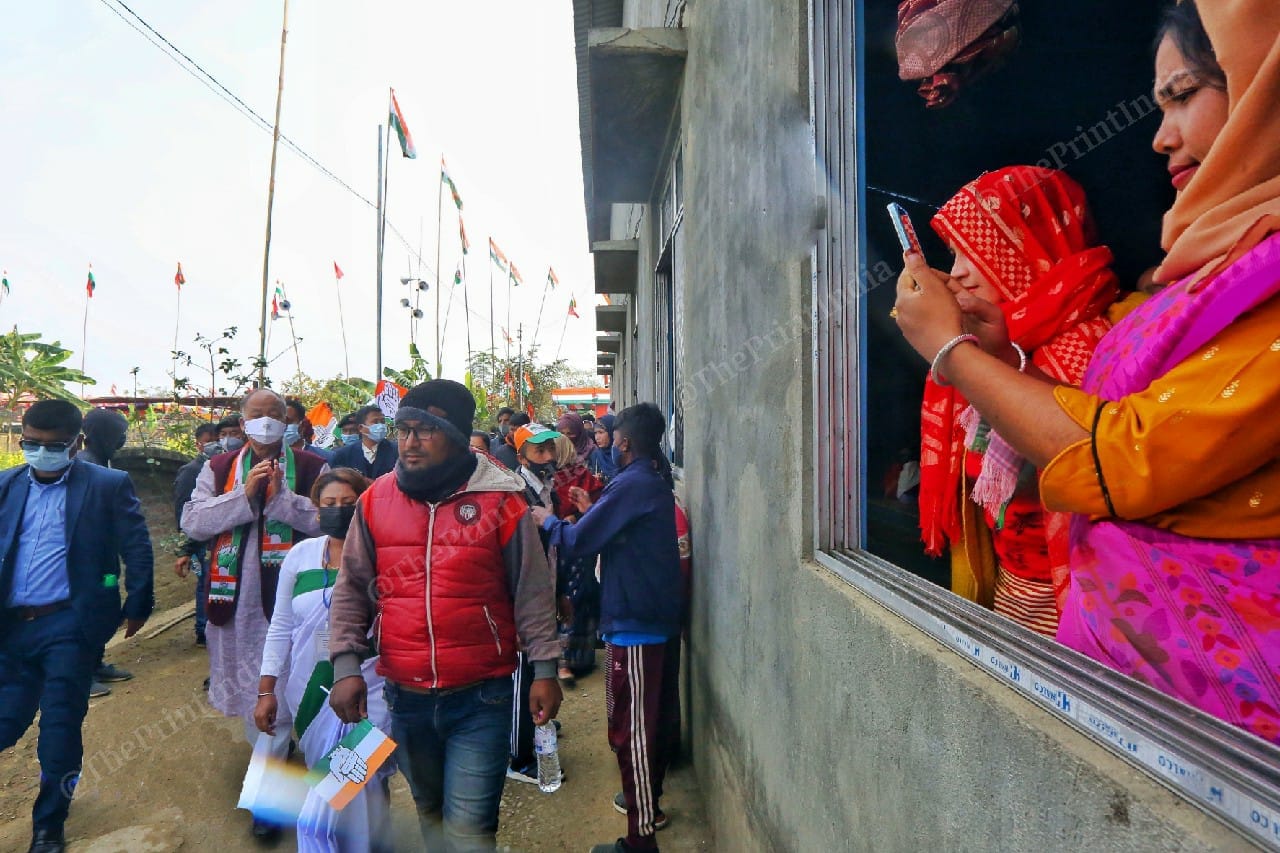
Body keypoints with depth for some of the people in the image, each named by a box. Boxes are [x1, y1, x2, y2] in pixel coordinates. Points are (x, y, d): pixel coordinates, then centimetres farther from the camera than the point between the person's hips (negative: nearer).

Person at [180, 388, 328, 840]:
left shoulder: (311, 467, -1)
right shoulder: (219, 469, 9)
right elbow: (192, 522, -2)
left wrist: (282, 498, -21)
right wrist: (244, 495, -13)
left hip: (287, 594, -4)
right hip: (235, 594, 4)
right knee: (245, 680, 18)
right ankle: (270, 748, 43)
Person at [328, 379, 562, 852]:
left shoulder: (500, 500, -11)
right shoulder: (376, 500, -1)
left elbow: (533, 592, -5)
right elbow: (351, 590, 6)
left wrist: (545, 669, -5)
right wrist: (346, 666, -1)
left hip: (481, 696, -4)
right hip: (404, 696, 4)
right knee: (429, 809, 24)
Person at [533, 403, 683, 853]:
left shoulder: (631, 484, -19)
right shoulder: (657, 482, 11)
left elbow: (577, 541, -17)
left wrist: (548, 520, 1)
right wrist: (590, 513, 15)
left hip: (634, 622, -10)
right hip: (662, 615, 10)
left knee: (630, 728, -1)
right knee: (656, 717, 21)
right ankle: (649, 802, 38)